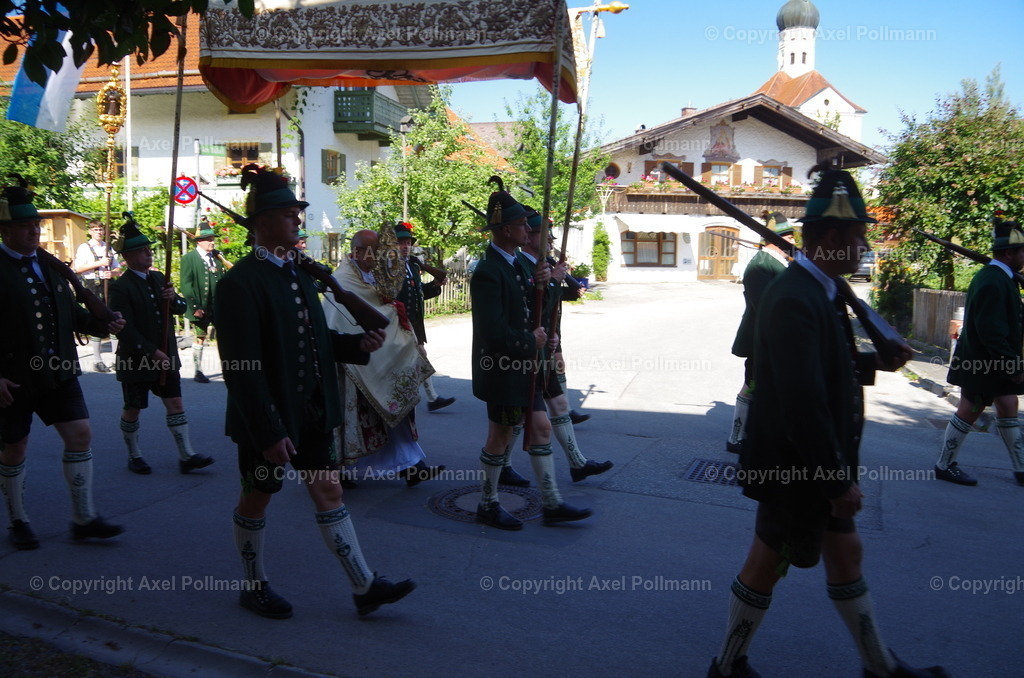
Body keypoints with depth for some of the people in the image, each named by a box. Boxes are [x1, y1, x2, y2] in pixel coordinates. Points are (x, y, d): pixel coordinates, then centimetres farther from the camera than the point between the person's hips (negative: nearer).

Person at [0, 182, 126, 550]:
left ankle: (83, 518, 11)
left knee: (80, 435, 1)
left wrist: (103, 325, -3)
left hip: (58, 372, 6)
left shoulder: (49, 265, 9)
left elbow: (70, 312, 15)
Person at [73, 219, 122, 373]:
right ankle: (97, 360, 1)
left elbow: (118, 269, 20)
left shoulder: (109, 248, 18)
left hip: (109, 285, 4)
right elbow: (78, 268, -8)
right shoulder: (84, 248, 3)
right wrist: (100, 263, -13)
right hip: (92, 286, -4)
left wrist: (112, 273, -3)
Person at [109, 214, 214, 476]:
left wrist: (174, 299, -10)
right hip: (136, 360, -6)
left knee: (175, 403, 3)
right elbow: (125, 329, -18)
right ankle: (134, 456, 24)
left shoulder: (158, 278, 10)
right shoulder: (121, 287, -12)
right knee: (133, 409, 8)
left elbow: (180, 309, 13)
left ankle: (186, 456, 5)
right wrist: (152, 352, -21)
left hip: (166, 357, 6)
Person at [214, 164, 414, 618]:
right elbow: (242, 368, -20)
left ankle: (364, 587, 16)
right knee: (257, 498, 11)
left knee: (328, 492, 10)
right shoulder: (240, 283, -17)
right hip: (269, 418, -7)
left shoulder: (298, 273, 9)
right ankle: (255, 587, 31)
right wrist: (269, 432, -21)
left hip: (311, 411, 7)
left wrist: (358, 344, -2)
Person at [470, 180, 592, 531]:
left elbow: (528, 309, 17)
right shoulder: (488, 272, -21)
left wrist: (540, 280, -3)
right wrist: (530, 342, -13)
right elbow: (494, 331, -27)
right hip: (502, 368, -9)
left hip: (523, 368, 9)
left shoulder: (516, 263, 9)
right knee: (501, 436, 5)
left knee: (540, 429, 11)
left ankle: (552, 504, 20)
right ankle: (488, 505, 23)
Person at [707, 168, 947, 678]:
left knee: (845, 554, 21)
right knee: (767, 566, 7)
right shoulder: (794, 300, -26)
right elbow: (802, 402, -30)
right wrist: (837, 481, -25)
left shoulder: (821, 290, 6)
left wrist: (875, 363, 4)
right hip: (796, 466, -10)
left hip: (823, 462, 10)